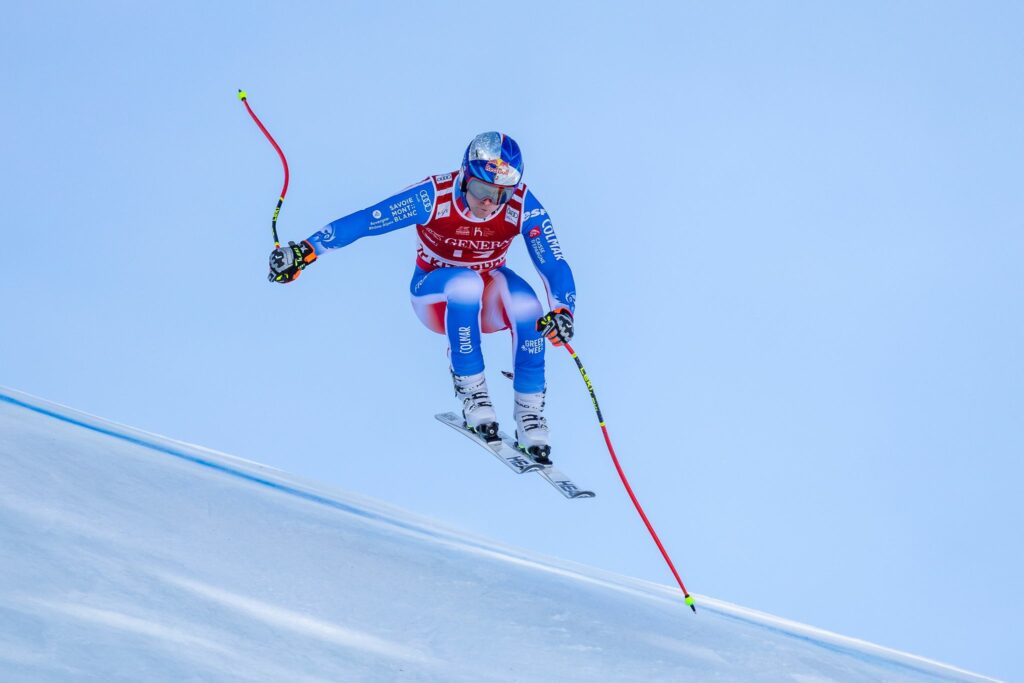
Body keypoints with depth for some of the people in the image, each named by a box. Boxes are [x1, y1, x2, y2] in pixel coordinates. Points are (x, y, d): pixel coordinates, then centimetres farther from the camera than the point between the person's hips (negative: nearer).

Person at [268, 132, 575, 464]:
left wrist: (561, 311, -43)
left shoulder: (523, 206, -22)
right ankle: (470, 389, -25)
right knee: (467, 283, -37)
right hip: (435, 296, -2)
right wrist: (306, 250, -28)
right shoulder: (433, 197, -26)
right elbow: (361, 221, -23)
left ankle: (529, 408, -22)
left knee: (523, 297, -33)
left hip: (488, 299, 2)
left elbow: (555, 265, -24)